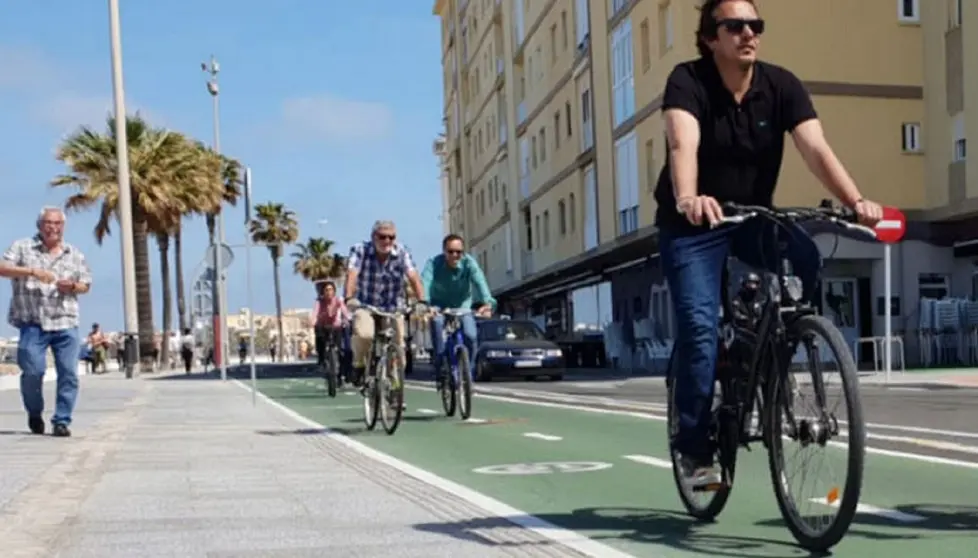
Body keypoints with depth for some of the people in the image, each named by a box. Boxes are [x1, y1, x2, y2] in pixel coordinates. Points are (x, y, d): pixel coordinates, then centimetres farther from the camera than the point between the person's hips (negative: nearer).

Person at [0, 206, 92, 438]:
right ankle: (34, 414, 18)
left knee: (69, 373, -5)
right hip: (32, 323, -2)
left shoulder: (75, 255, 15)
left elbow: (86, 285, 19)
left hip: (66, 324, 3)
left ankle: (62, 421, 4)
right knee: (33, 371, -8)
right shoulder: (22, 247, 7)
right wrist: (32, 271, -20)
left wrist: (73, 286, -5)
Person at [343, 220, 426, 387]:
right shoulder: (360, 250, -13)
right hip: (365, 306, -2)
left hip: (392, 308, 2)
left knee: (397, 350, -5)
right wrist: (349, 298, -44)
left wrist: (422, 301, -34)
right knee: (364, 334, -32)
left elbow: (414, 277, -18)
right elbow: (352, 274, -26)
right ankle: (359, 364, -2)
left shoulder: (402, 252, -9)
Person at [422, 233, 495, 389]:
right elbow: (425, 282, -36)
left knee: (471, 336, -22)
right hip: (439, 306, -1)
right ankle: (440, 373, -19)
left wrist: (488, 302, -52)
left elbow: (480, 281, -33)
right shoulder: (434, 263, -20)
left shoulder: (469, 262, -18)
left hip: (463, 306, 1)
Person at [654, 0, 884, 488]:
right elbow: (683, 144, -37)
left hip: (754, 216, 3)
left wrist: (856, 201, -39)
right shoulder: (688, 81, -19)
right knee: (699, 325, -16)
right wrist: (688, 198, -57)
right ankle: (694, 448, -2)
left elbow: (816, 147, -22)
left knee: (806, 260, -26)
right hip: (692, 224, -3)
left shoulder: (781, 85, -10)